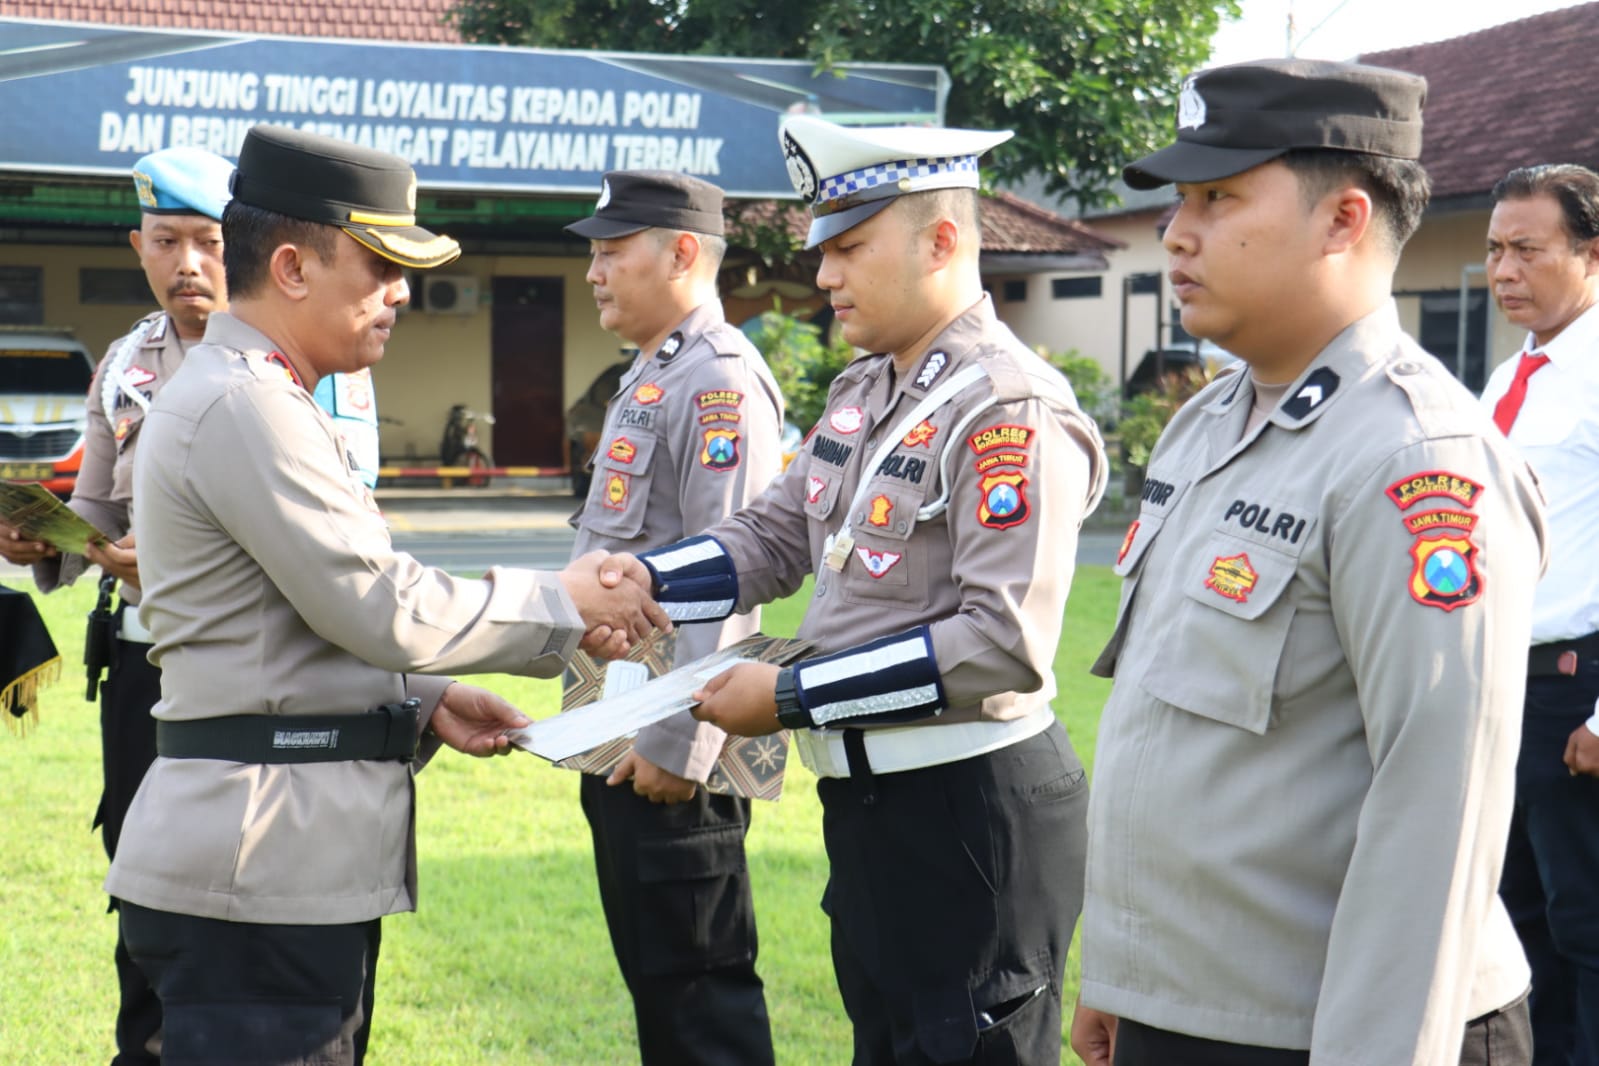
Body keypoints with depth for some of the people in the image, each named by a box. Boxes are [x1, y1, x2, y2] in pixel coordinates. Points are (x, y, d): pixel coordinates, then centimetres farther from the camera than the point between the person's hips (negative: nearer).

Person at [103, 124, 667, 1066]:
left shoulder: (250, 394, 18)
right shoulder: (245, 406, -15)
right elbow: (384, 608, -18)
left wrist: (423, 701, 9)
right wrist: (564, 607, -6)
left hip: (300, 854, 10)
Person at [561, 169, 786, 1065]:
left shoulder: (720, 382, -15)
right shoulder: (650, 377, 17)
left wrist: (675, 744, -23)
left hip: (670, 753, -10)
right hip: (620, 743, 10)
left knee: (697, 987, -3)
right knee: (655, 978, 16)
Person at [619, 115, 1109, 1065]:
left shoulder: (1009, 411, -18)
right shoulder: (863, 392, 11)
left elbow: (1007, 642, -25)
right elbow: (775, 534, 14)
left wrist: (794, 696, -21)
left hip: (972, 810, -9)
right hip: (873, 799, 9)